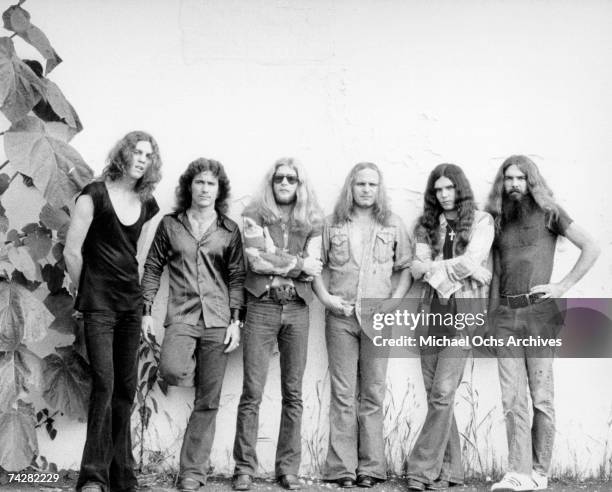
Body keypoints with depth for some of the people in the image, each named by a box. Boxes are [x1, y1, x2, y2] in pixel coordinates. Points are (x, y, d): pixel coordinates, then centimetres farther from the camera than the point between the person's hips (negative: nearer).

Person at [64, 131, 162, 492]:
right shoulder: (95, 195, -6)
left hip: (131, 303, 6)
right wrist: (87, 290, 3)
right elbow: (72, 251, -6)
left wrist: (136, 292, 13)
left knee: (126, 390, 7)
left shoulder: (147, 205, 10)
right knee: (104, 384, -14)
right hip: (99, 304, -5)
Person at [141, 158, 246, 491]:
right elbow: (152, 268, 11)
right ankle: (191, 367, 7)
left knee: (207, 402, 2)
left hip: (218, 319, 1)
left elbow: (236, 277, 8)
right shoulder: (170, 225, 8)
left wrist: (235, 320, -1)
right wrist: (146, 310, 3)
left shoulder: (230, 230, 8)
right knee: (172, 371, -31)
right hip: (181, 315, -1)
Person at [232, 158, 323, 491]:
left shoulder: (312, 220, 10)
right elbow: (255, 259, -9)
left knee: (293, 394, 4)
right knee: (252, 392, -4)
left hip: (297, 309, 2)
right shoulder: (255, 214, 4)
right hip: (261, 307, -2)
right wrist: (298, 263, -5)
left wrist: (273, 260, -7)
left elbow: (312, 270, 0)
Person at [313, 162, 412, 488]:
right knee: (342, 394, 0)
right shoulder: (333, 224, 7)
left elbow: (407, 267, 8)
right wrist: (325, 297, -4)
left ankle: (370, 468, 8)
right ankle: (342, 468, 4)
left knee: (373, 394, 2)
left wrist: (395, 300, -5)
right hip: (340, 316, 0)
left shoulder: (393, 226, 8)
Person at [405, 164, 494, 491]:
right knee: (435, 393, 3)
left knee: (442, 392, -12)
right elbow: (417, 268, 3)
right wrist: (455, 267, -10)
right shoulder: (428, 225, 14)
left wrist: (435, 267, -1)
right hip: (433, 310, 4)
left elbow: (469, 262, -11)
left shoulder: (481, 221, 3)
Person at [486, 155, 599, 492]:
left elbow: (591, 249, -2)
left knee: (541, 397, 0)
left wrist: (563, 286, -8)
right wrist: (491, 312, 9)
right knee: (512, 398, -2)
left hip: (539, 313, -4)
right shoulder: (498, 219, 16)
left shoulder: (547, 212, 3)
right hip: (505, 315, 4)